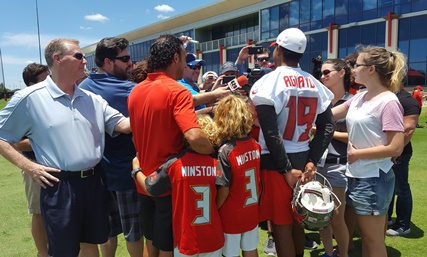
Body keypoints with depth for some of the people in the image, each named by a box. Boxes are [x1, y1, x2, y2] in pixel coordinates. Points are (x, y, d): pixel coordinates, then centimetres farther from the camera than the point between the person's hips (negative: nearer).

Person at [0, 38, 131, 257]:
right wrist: (28, 167, -10)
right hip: (59, 186, -4)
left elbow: (122, 124, 1)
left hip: (93, 181, 5)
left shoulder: (92, 99, 5)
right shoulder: (29, 98, -7)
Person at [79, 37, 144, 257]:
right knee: (133, 229, 11)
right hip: (126, 171, -6)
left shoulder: (82, 89, 2)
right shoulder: (130, 90, -18)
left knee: (107, 227, 21)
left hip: (97, 171, 6)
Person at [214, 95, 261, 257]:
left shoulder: (225, 151, -24)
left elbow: (224, 189, -20)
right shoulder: (255, 145, -6)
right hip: (251, 211, 5)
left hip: (231, 215, -5)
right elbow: (258, 179, 3)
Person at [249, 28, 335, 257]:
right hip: (302, 160, 6)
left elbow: (270, 132, -18)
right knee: (297, 221, 20)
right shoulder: (314, 84, 6)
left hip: (276, 162, -6)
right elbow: (328, 126, 3)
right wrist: (311, 161, 2)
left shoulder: (268, 82, -12)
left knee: (281, 225, 5)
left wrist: (286, 169, -11)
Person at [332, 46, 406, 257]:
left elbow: (395, 148, -21)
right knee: (365, 237, 22)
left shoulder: (388, 102, -17)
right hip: (356, 175, 8)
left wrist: (357, 153, -15)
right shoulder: (359, 98, 6)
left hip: (373, 179, -8)